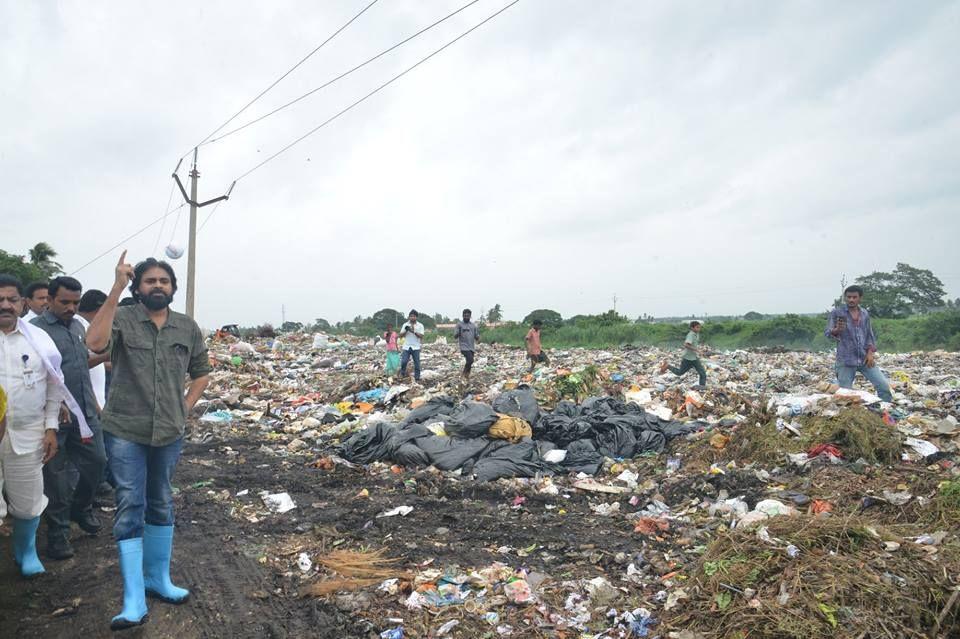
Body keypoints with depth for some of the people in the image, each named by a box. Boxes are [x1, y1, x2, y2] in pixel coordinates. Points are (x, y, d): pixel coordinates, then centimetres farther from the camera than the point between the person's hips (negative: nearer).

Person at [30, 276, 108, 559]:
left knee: (96, 461, 12)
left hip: (86, 412, 6)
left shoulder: (78, 326, 12)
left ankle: (81, 508, 36)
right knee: (57, 474, 5)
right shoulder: (36, 328, -11)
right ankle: (58, 531, 19)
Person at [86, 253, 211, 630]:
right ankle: (134, 601, 5)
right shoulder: (122, 319, -8)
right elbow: (96, 343, -30)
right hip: (125, 431, -4)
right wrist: (116, 288, -31)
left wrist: (186, 407, 2)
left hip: (169, 432, 4)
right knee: (130, 509, -2)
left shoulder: (188, 328, 3)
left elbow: (201, 372, 15)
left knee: (162, 506, 16)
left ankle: (158, 579, 33)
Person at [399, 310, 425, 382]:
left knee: (417, 363, 1)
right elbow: (401, 335, 4)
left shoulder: (420, 325, 2)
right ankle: (402, 375, 12)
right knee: (404, 362, -8)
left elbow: (421, 336, -7)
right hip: (406, 347, 1)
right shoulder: (405, 324, 6)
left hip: (416, 347, -1)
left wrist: (414, 331, -19)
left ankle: (417, 378, 8)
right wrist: (406, 330, -13)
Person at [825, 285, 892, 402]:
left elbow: (869, 334, 16)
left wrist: (870, 352, 1)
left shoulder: (865, 314, 11)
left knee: (884, 386, -1)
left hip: (864, 359, 4)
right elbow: (827, 333, -12)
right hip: (845, 361, -4)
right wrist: (837, 330, -36)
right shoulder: (836, 313, -2)